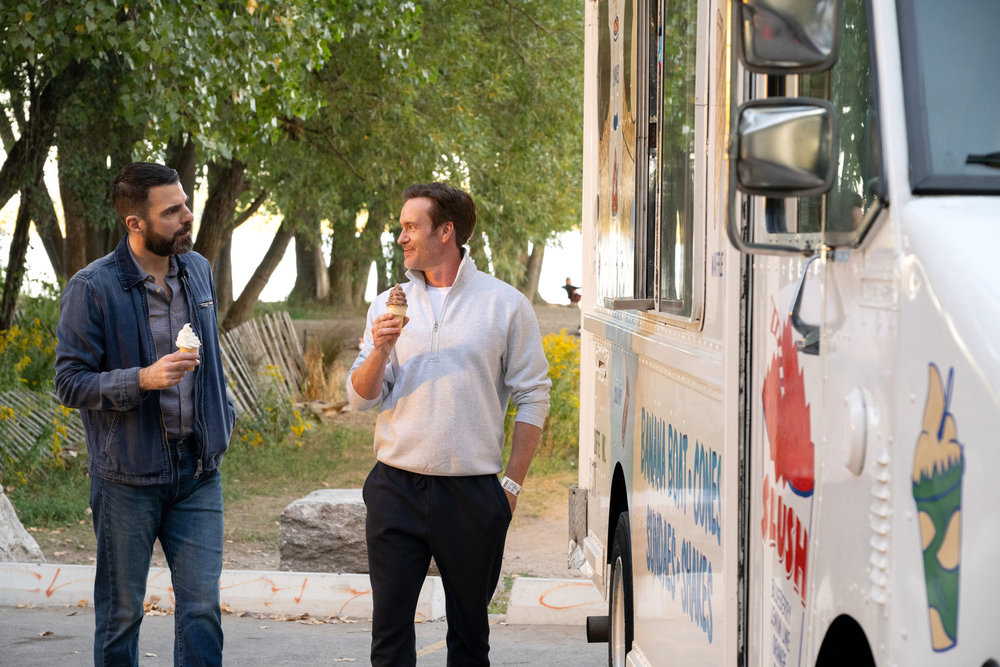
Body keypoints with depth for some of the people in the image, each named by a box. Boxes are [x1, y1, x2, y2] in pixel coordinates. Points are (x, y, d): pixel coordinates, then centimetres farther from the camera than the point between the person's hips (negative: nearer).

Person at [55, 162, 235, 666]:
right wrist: (143, 379, -24)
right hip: (127, 476, -4)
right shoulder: (92, 288, -12)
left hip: (197, 472, 4)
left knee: (201, 607, 0)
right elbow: (70, 383, -12)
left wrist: (222, 415, 17)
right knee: (120, 611, 7)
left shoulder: (199, 271, 8)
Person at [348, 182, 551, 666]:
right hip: (397, 488, 2)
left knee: (469, 628, 7)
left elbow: (532, 398, 2)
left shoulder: (505, 305, 1)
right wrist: (381, 351, -12)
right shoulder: (389, 305, 10)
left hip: (471, 494, -2)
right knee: (389, 626, 0)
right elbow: (361, 398, 7)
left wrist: (512, 484, -2)